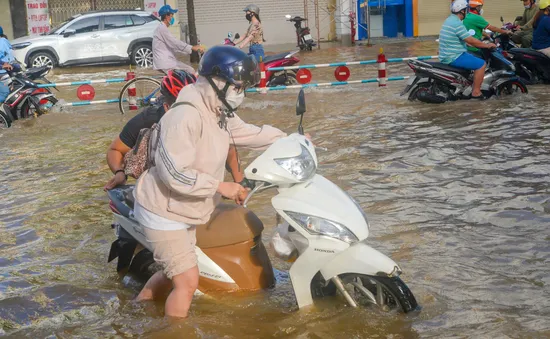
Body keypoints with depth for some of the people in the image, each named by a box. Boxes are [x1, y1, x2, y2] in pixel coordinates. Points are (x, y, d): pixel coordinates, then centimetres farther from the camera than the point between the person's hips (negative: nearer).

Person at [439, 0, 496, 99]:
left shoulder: (450, 20, 13)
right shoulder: (457, 23, -21)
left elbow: (466, 39, 23)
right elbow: (471, 41, -20)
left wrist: (483, 45, 23)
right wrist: (487, 45, -7)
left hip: (448, 55, 11)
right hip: (454, 57, -11)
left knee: (476, 59, 26)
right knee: (481, 64, -9)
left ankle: (473, 85, 29)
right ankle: (476, 92, -5)